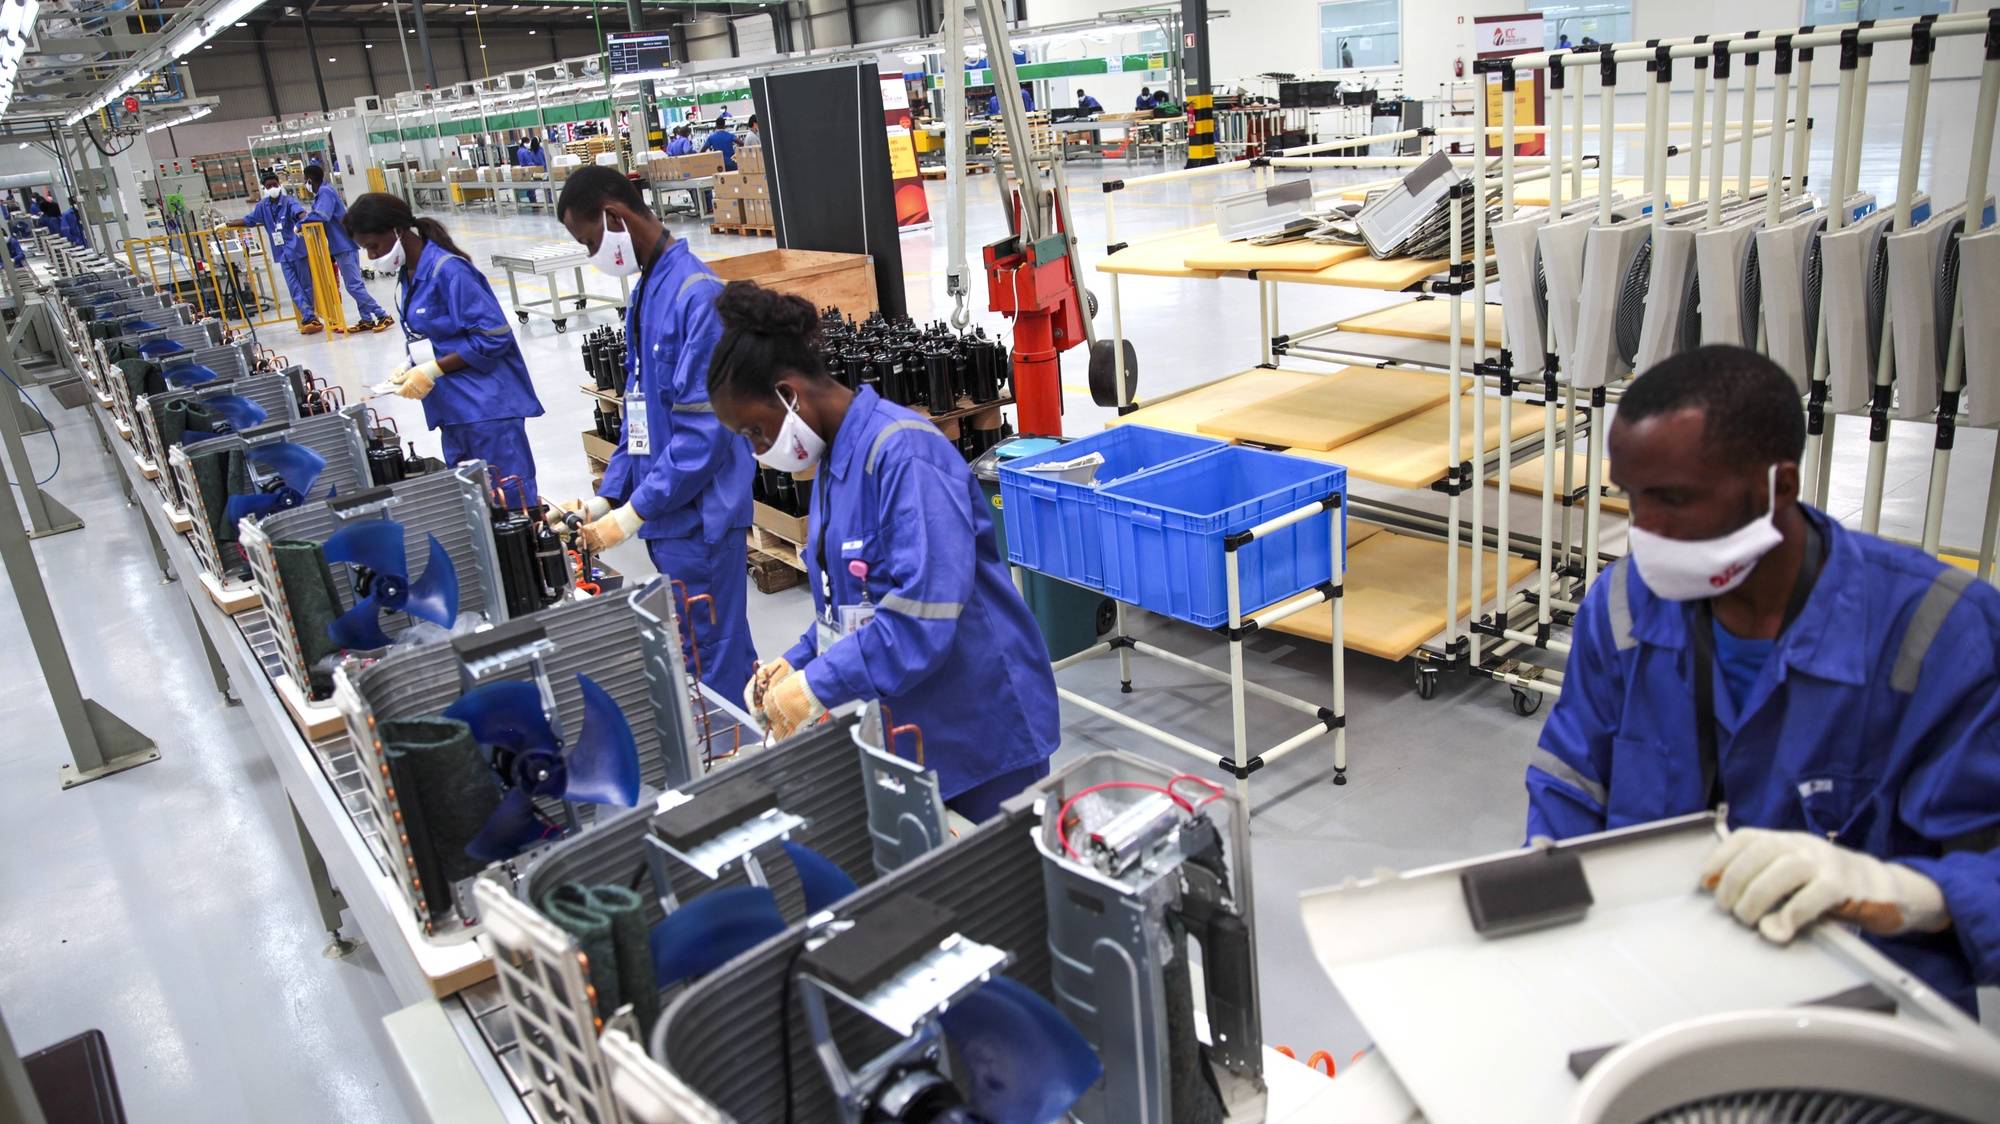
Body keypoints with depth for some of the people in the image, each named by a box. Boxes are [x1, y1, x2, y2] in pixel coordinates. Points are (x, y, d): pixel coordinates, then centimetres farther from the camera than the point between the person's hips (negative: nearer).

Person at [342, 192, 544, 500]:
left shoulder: (447, 270, -15)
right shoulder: (408, 274, 13)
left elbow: (494, 336, -19)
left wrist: (432, 370, -16)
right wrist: (411, 367, 3)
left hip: (486, 404, -9)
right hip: (454, 407, 9)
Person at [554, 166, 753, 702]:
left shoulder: (696, 293, -17)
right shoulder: (647, 289, 11)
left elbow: (703, 426, -21)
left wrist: (631, 512, -17)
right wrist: (607, 495, 10)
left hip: (698, 516, -9)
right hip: (669, 512, 9)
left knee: (712, 663, 1)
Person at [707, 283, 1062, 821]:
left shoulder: (903, 452, -22)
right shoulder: (835, 457, 8)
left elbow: (922, 614, -29)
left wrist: (816, 686, -24)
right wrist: (796, 664, 2)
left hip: (979, 724, -8)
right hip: (903, 725, 8)